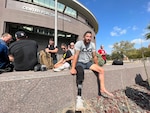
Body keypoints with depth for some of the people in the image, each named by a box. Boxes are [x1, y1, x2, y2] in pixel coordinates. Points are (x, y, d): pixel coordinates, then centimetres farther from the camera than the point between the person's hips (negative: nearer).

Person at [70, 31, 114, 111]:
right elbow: (76, 56, -22)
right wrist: (73, 68, -28)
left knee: (101, 70, -7)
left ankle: (102, 89, 5)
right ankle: (79, 98, -34)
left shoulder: (92, 45, 3)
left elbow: (94, 56, 8)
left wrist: (97, 67, 10)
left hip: (88, 62, 6)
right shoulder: (79, 43, -14)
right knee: (80, 73, -36)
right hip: (79, 63, -6)